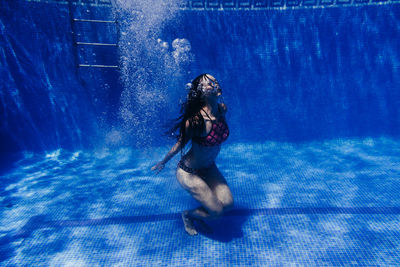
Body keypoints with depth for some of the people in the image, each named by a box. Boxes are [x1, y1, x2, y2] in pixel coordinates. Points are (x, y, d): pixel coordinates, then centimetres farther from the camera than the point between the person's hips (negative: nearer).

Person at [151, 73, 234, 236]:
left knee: (228, 203, 0)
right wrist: (163, 163, 0)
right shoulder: (195, 120, -31)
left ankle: (199, 215, 29)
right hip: (189, 172, -6)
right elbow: (180, 144, -15)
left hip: (209, 168, 7)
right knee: (217, 211, -3)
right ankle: (188, 215, 28)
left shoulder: (222, 109, -11)